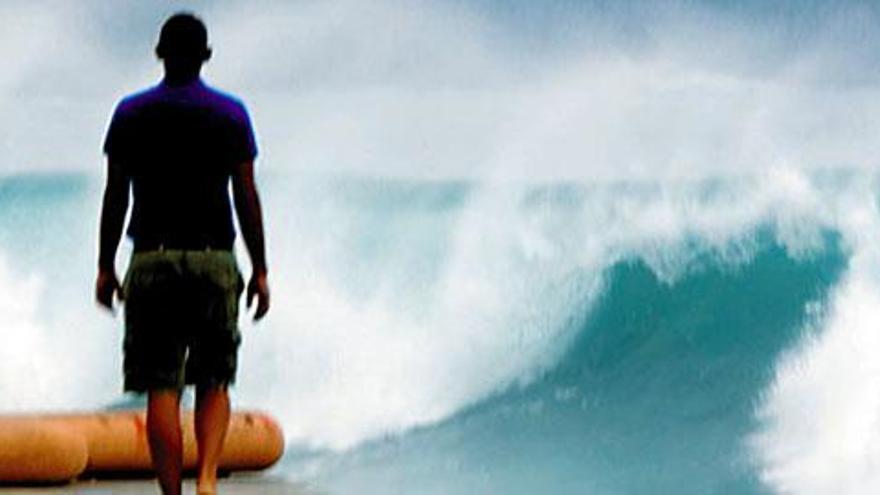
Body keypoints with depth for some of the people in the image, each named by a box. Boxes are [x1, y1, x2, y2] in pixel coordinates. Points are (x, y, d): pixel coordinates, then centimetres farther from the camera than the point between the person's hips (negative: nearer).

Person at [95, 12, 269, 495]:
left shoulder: (130, 114, 4)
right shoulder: (231, 114, 3)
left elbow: (115, 197, 4)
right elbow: (247, 197, 1)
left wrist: (105, 267, 11)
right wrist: (259, 270, 7)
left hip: (152, 260, 0)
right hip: (214, 259, 0)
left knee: (161, 390, 2)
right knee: (214, 382, 12)